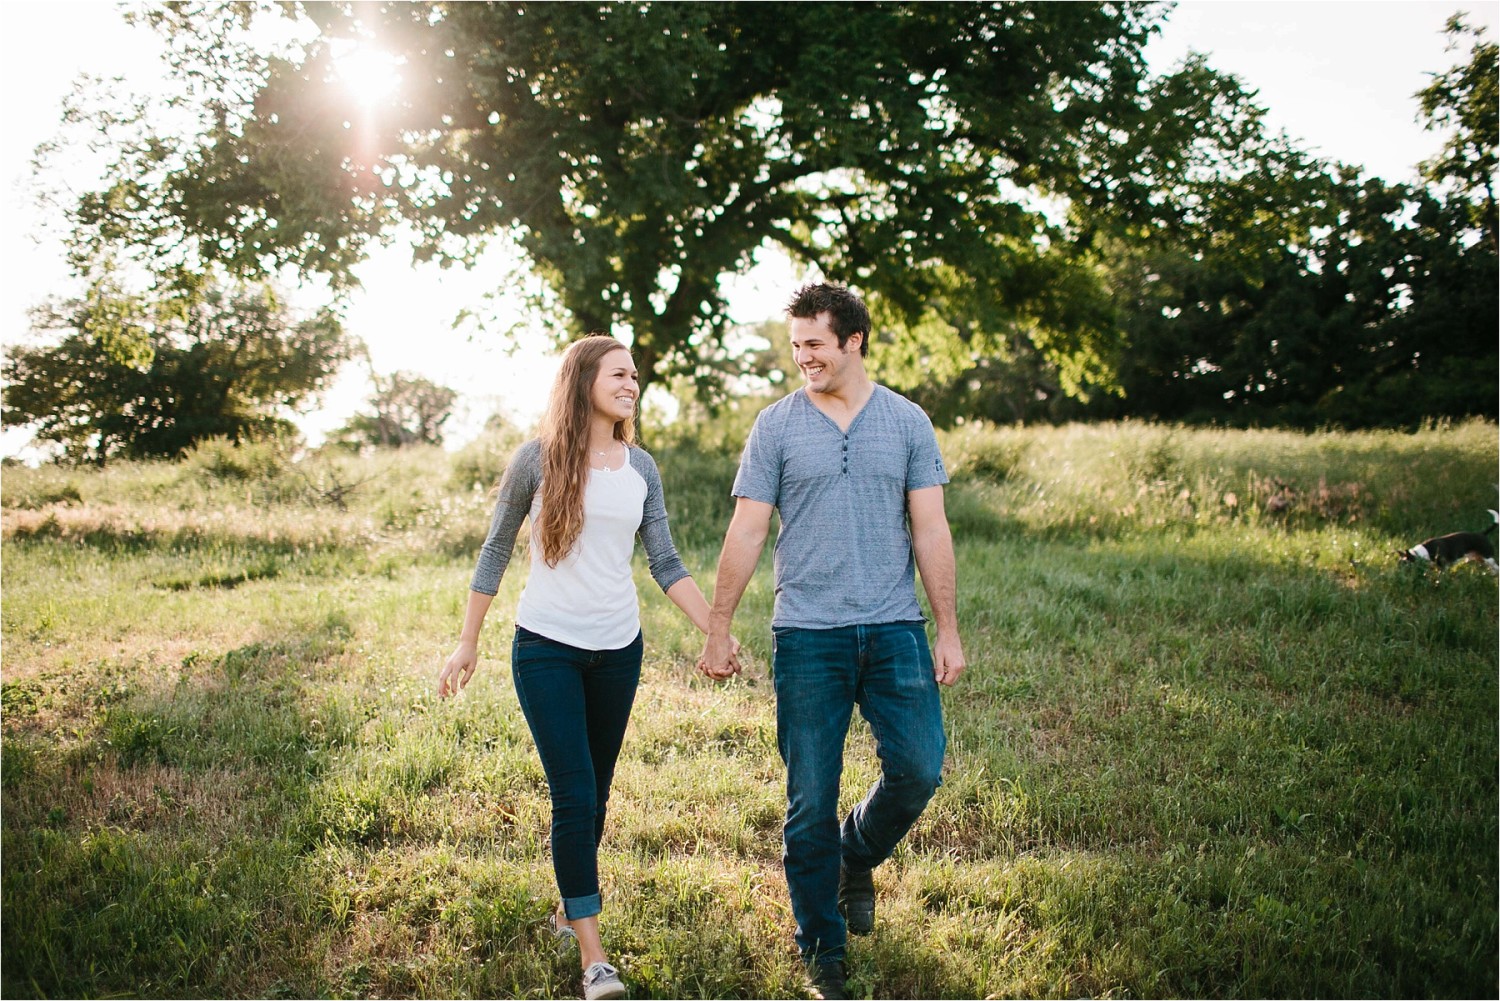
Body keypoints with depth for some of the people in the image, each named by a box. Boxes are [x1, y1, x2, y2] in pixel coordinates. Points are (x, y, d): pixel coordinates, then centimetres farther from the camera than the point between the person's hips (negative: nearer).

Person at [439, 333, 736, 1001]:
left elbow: (665, 563, 6)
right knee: (574, 796, -9)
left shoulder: (640, 467, 5)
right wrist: (467, 643, 3)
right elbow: (495, 553, 2)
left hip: (618, 648, 4)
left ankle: (569, 909, 35)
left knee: (594, 795, 13)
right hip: (546, 647, -4)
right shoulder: (538, 459, -5)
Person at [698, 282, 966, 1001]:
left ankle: (856, 858, 28)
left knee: (918, 767, -5)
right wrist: (718, 632, -1)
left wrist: (948, 631, 1)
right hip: (807, 637, -1)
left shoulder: (908, 422, 6)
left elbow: (931, 532, 5)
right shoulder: (776, 426, 2)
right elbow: (746, 534, 1)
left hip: (895, 630, 1)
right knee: (810, 802, 3)